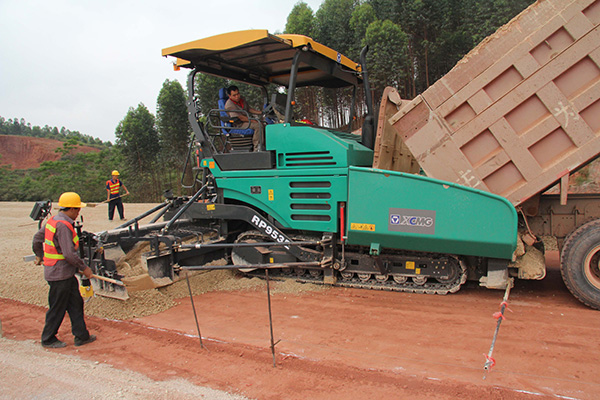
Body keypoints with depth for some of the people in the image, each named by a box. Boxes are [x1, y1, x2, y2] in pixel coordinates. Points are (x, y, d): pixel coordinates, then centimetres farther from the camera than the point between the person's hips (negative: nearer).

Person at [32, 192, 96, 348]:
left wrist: (39, 256, 37)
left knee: (75, 303, 14)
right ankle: (48, 339, 23)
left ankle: (81, 335, 22)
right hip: (60, 274, -10)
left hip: (66, 274, 10)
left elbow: (37, 239, 21)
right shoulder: (63, 225, -23)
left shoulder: (53, 220, 8)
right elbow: (69, 254, -27)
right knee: (57, 308, 6)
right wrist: (84, 268, -15)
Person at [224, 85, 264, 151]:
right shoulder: (229, 105, -20)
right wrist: (254, 121, -25)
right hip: (238, 124, -9)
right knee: (258, 125, -28)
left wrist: (261, 113, 7)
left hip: (246, 120, 9)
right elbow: (240, 118, -24)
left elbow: (249, 109, 19)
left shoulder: (241, 99, 8)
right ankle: (256, 149, -26)